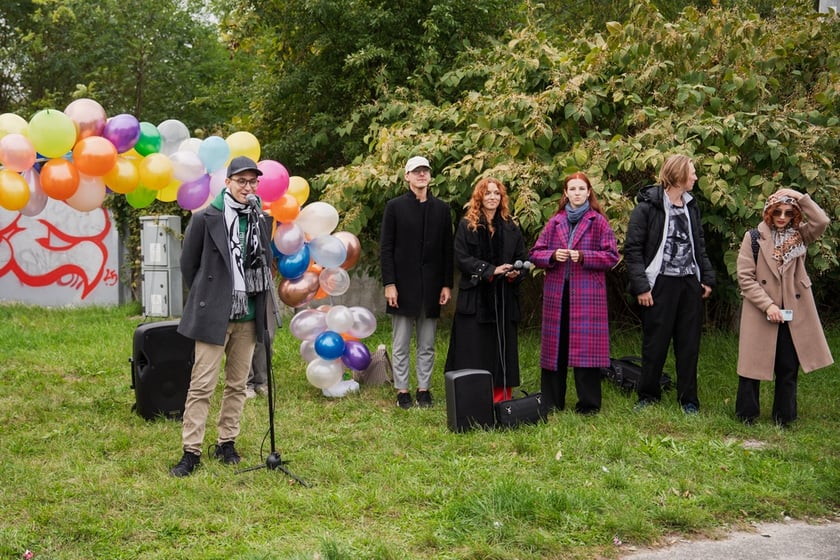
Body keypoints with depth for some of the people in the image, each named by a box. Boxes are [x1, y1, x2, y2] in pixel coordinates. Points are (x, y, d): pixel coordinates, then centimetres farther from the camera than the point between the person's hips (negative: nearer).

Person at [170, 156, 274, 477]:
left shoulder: (262, 221, 8)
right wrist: (206, 297, 6)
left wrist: (259, 302, 13)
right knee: (201, 386, -4)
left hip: (248, 317, 4)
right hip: (213, 317, -4)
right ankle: (191, 452, 2)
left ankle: (226, 444, 22)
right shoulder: (205, 219, -5)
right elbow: (188, 264, 3)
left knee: (237, 385, 10)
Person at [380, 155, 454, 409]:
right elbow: (385, 248, -2)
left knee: (427, 345, 8)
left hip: (431, 287, 2)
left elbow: (447, 250, 8)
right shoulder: (395, 206, 1)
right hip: (403, 285, -2)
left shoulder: (441, 208, 8)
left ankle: (424, 388, 17)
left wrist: (447, 284, 2)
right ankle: (402, 390, 11)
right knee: (401, 345, 3)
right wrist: (389, 284, -9)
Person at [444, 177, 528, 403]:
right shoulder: (467, 225, 1)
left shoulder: (510, 227, 11)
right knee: (475, 350, -3)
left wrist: (515, 272, -9)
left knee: (502, 348, 4)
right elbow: (461, 258, -8)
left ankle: (501, 399, 9)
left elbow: (522, 257, 13)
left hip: (504, 298, 3)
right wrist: (491, 270, -16)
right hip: (475, 296, -3)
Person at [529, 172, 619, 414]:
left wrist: (583, 256, -14)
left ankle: (588, 403, 3)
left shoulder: (598, 222, 2)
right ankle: (551, 401, 16)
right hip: (556, 294, 3)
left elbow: (612, 256, -2)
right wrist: (553, 256, -8)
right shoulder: (555, 222, 12)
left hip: (588, 294, -3)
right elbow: (535, 253, 11)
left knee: (586, 346, -5)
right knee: (554, 346, 6)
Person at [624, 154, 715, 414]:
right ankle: (648, 395, 20)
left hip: (690, 283, 5)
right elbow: (632, 249, -10)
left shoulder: (691, 205, 12)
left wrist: (707, 277, 11)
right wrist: (640, 286, -14)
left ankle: (688, 399, 19)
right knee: (655, 344, 4)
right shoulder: (648, 206, -8)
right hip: (660, 283, -5)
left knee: (689, 344, 9)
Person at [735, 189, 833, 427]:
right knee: (753, 366, 3)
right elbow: (745, 278, -7)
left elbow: (822, 222, -13)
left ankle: (783, 420, 18)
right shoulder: (754, 237, -2)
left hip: (794, 313, 3)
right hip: (760, 312, -3)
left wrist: (800, 197, -11)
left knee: (789, 368, 7)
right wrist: (768, 305, -14)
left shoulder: (799, 236, 7)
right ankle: (746, 417, 16)